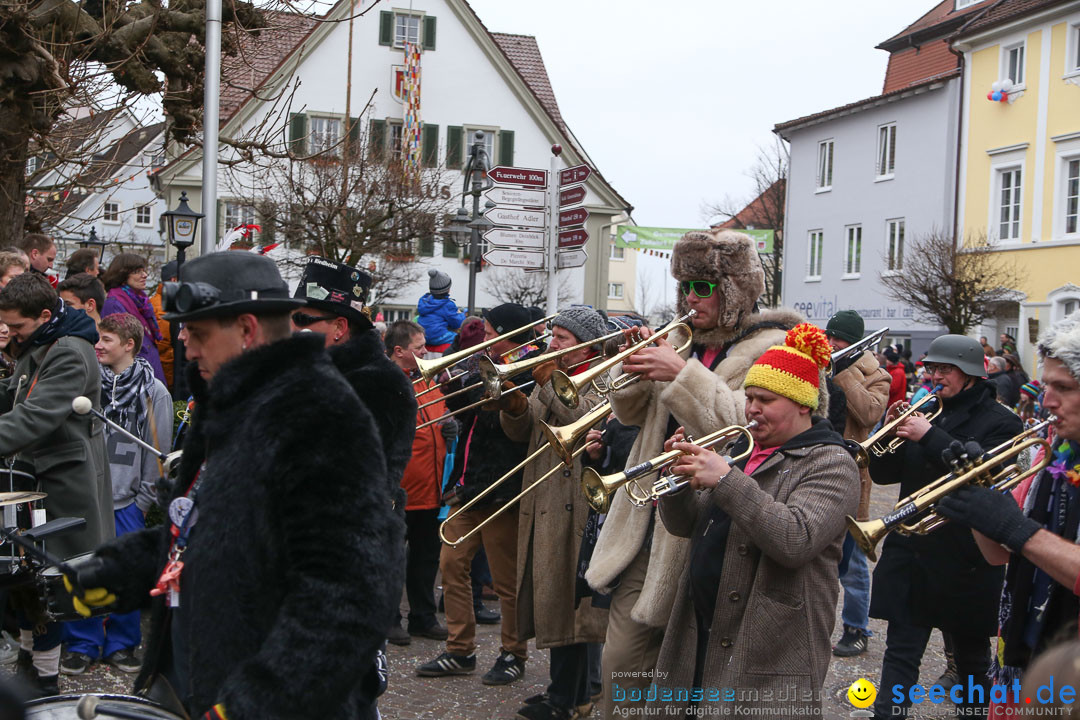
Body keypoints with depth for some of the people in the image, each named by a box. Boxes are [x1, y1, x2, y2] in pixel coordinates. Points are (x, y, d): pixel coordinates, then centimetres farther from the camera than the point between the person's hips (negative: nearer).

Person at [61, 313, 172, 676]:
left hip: (126, 500, -2)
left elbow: (158, 450, 0)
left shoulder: (153, 392, -2)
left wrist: (145, 499, -1)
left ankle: (121, 644, 18)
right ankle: (83, 644, 16)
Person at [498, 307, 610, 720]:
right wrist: (514, 403, -4)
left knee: (565, 595, -5)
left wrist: (548, 383, -20)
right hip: (542, 503, 8)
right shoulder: (552, 378, 20)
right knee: (552, 596, 11)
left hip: (574, 505, -8)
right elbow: (520, 433, 15)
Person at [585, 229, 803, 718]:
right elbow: (632, 415, 16)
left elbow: (747, 426, -22)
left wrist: (682, 374, -26)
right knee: (622, 660, 7)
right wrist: (638, 369, -3)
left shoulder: (773, 349, -6)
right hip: (650, 521, 6)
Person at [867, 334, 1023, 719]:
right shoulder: (924, 410, 9)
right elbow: (884, 474, 8)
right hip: (911, 552, 4)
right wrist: (891, 429, -9)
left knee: (971, 653, 13)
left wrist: (930, 435, -25)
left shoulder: (998, 422, -4)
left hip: (965, 559, -3)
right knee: (902, 648, 1)